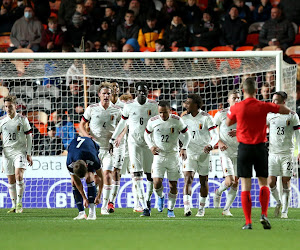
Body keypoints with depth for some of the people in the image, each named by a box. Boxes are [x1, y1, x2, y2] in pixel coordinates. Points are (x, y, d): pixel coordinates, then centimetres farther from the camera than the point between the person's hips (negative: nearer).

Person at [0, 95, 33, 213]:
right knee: (11, 180, 5)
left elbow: (29, 136, 4)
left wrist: (28, 154, 0)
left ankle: (19, 203, -13)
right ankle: (14, 205, 12)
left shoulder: (22, 119, -1)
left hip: (20, 151, -3)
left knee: (19, 175, -21)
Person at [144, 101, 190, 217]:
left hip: (173, 155, 0)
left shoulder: (177, 121, -9)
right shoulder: (153, 121, -6)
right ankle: (160, 197, 19)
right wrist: (151, 146, -7)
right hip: (159, 156, 0)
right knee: (157, 182, -15)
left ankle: (171, 209, 18)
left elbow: (186, 135, 3)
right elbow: (147, 134, 11)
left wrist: (184, 148, -12)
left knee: (173, 185, 1)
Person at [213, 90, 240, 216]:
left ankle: (226, 209, 11)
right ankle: (218, 192, 17)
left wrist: (238, 133, -13)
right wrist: (219, 142, -10)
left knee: (236, 182, 1)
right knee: (230, 181, -16)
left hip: (239, 152, 4)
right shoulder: (221, 114, -2)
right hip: (225, 151, -3)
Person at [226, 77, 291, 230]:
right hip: (260, 147, 1)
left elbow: (228, 123, 13)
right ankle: (264, 214, -8)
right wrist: (276, 106, 21)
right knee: (263, 183, 12)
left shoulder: (236, 108, -6)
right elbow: (286, 110, 4)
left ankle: (248, 222, -5)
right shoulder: (264, 106, -6)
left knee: (245, 186, 1)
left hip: (244, 148, -1)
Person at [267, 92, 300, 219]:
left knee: (286, 182, -2)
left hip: (287, 153, -2)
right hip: (273, 153, 2)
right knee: (271, 182, -4)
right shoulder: (270, 115, 6)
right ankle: (278, 202, 22)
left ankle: (284, 211, 5)